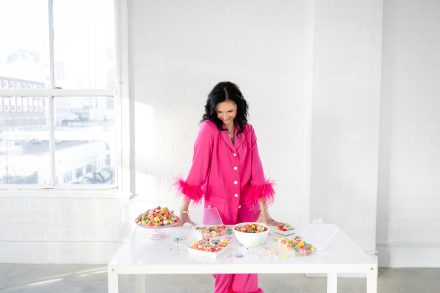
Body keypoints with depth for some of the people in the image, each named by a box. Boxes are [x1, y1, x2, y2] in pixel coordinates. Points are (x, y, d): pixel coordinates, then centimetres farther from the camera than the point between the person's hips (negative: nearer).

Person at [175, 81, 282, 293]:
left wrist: (264, 213, -8)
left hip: (246, 207, 3)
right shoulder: (208, 129, -10)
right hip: (218, 207, -3)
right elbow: (197, 169, -15)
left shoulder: (247, 131, 2)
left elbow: (256, 172, -2)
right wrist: (183, 211, -18)